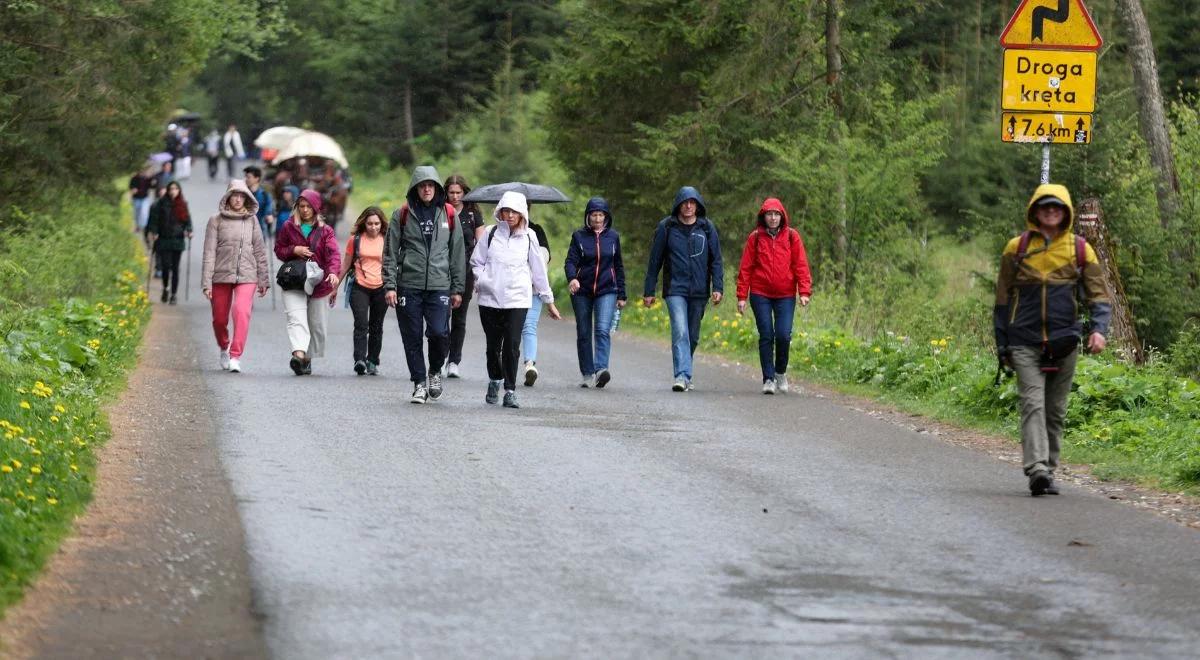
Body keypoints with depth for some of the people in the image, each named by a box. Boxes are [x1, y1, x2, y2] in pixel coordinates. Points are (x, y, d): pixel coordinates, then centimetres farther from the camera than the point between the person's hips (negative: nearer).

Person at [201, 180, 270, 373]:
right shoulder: (216, 221, 1)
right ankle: (224, 348, 37)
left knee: (242, 312, -20)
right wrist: (207, 282, -7)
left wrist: (263, 280, 11)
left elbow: (259, 252, 11)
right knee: (219, 318, 8)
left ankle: (235, 357, -17)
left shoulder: (251, 220, 7)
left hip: (247, 276, 0)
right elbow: (209, 253, -2)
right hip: (221, 275, 0)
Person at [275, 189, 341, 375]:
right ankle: (299, 354, -35)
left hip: (319, 283, 1)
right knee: (296, 318, -19)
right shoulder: (288, 227, 8)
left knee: (317, 324, 6)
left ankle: (308, 358, 20)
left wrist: (333, 272, -28)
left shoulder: (325, 231, 5)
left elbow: (333, 253, -9)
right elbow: (279, 250, 14)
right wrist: (294, 250, -8)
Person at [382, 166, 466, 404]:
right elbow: (390, 253, 4)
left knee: (439, 332, -14)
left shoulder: (448, 215, 8)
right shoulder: (402, 215, 5)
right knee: (412, 338, 1)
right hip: (409, 286, 0)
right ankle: (419, 384, 14)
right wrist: (390, 285, -5)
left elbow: (457, 254, 12)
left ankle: (435, 371, 13)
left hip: (439, 286, 0)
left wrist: (457, 288, 8)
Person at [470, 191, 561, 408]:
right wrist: (481, 279, -6)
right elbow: (476, 261, 13)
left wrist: (549, 301, 15)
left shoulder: (528, 237, 7)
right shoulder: (490, 233, 5)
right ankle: (495, 380, 34)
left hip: (518, 299, -1)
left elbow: (538, 270, 12)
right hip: (490, 298, 1)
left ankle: (510, 391, -8)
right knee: (493, 345, 9)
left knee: (512, 345, -12)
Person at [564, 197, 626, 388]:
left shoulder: (613, 236, 8)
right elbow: (570, 261, -7)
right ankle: (587, 374, 14)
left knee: (603, 329, -18)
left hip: (607, 290, -1)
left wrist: (621, 295, 12)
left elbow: (619, 267, 14)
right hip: (582, 291, 1)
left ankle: (601, 369, -31)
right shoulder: (579, 236, 3)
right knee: (583, 334, 5)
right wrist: (572, 278, -29)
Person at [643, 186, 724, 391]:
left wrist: (718, 288, -6)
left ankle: (684, 374, 25)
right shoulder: (666, 227, 1)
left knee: (693, 336, 10)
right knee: (680, 332, -17)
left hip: (699, 290, 3)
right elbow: (655, 261, 4)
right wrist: (649, 291, 3)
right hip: (675, 290, -2)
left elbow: (716, 260, 5)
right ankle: (682, 376, -23)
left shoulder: (707, 228, 5)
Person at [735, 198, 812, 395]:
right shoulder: (755, 237, 3)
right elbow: (745, 268, 4)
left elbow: (801, 265, 1)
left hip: (785, 295, 0)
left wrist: (804, 291, -9)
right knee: (766, 336, -3)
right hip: (760, 295, 0)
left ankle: (780, 372, 17)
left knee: (783, 335, -8)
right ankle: (769, 379, 5)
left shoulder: (792, 236, 3)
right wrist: (742, 296, 0)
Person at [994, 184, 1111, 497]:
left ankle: (1048, 470, 17)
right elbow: (1002, 298, 10)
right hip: (1025, 342, -2)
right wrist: (1002, 345, 7)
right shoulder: (1016, 248, 4)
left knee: (1056, 410, 8)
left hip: (1064, 342, 2)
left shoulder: (1080, 249, 5)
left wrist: (1099, 329, -14)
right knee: (1033, 403, -14)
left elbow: (1098, 294, 4)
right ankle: (1037, 469, -25)